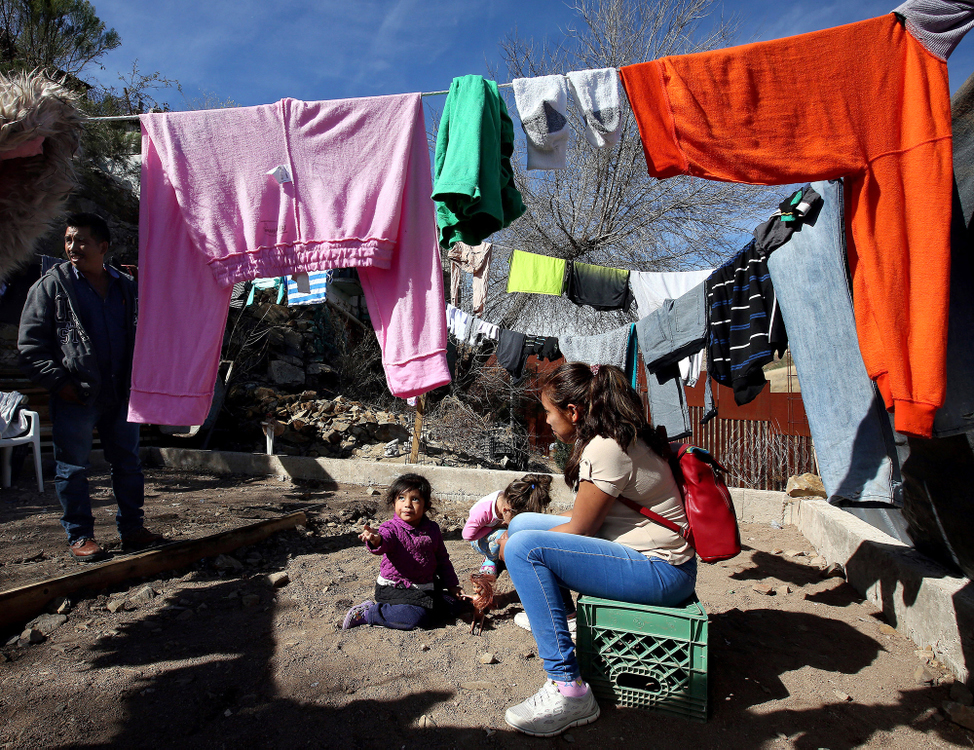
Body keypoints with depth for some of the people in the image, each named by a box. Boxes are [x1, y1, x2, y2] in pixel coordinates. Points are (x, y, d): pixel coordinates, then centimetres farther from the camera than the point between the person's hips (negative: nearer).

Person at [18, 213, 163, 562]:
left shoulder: (126, 287, 11)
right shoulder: (51, 285, 0)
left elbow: (141, 338, 19)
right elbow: (30, 344, -2)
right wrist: (59, 382, -11)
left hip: (120, 395, 4)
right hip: (75, 398, -3)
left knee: (128, 464, 10)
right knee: (73, 469, 4)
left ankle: (131, 528, 22)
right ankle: (79, 536, 17)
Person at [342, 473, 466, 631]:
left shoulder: (432, 529, 2)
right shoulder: (391, 528, -14)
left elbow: (442, 558, 15)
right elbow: (384, 543, -39)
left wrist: (452, 585, 15)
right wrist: (375, 541, -63)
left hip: (426, 586, 6)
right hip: (395, 588, -6)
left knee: (453, 605, 1)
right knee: (418, 618, -26)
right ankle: (367, 613, -8)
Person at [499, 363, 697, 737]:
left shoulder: (606, 449, -21)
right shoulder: (612, 436, 8)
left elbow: (579, 529, -16)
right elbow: (587, 513, 14)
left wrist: (513, 546, -2)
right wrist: (522, 532, 15)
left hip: (660, 571, -10)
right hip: (646, 554, 10)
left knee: (523, 547, -23)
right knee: (522, 521, 10)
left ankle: (568, 690, -19)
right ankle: (547, 615, 33)